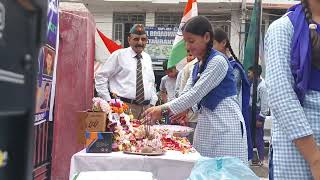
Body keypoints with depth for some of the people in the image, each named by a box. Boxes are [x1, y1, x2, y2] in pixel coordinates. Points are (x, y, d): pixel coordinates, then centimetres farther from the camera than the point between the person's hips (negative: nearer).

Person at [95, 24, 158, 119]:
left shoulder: (147, 58, 16)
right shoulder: (119, 55, -1)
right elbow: (101, 77, -2)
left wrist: (152, 103, 13)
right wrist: (108, 101, -7)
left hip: (146, 108, 5)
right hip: (125, 107, -5)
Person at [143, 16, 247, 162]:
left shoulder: (218, 61, -12)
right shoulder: (198, 65, 14)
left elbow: (196, 94, -18)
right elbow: (186, 94, 9)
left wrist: (164, 109, -18)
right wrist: (158, 111, -4)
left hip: (225, 125, -8)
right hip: (206, 125, 8)